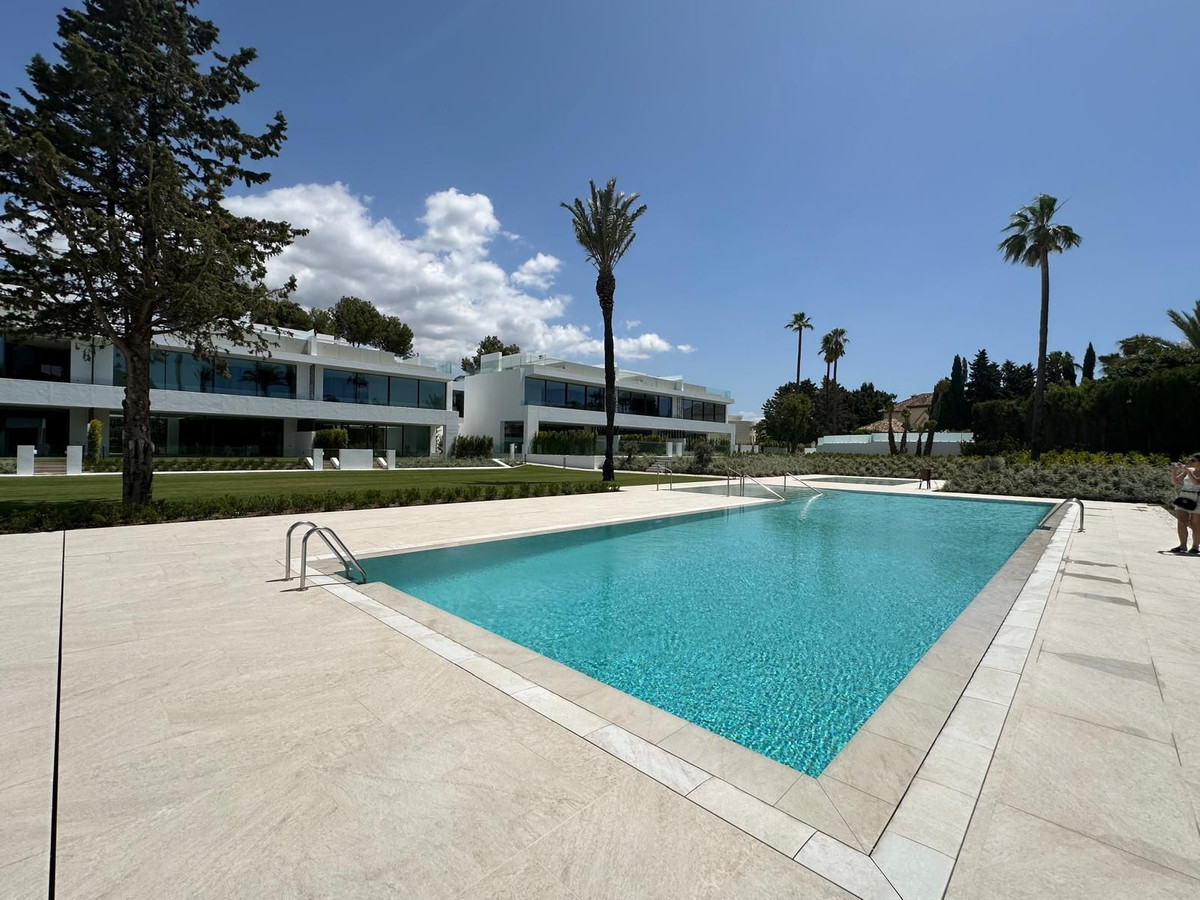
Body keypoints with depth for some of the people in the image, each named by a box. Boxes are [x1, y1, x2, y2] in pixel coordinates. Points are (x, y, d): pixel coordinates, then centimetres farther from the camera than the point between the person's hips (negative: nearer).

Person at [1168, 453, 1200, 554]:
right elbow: (1174, 482, 12)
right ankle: (1183, 546, 4)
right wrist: (1174, 471, -4)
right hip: (1183, 498, 5)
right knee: (1181, 523, 0)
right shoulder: (1188, 471, 10)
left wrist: (1186, 469, -21)